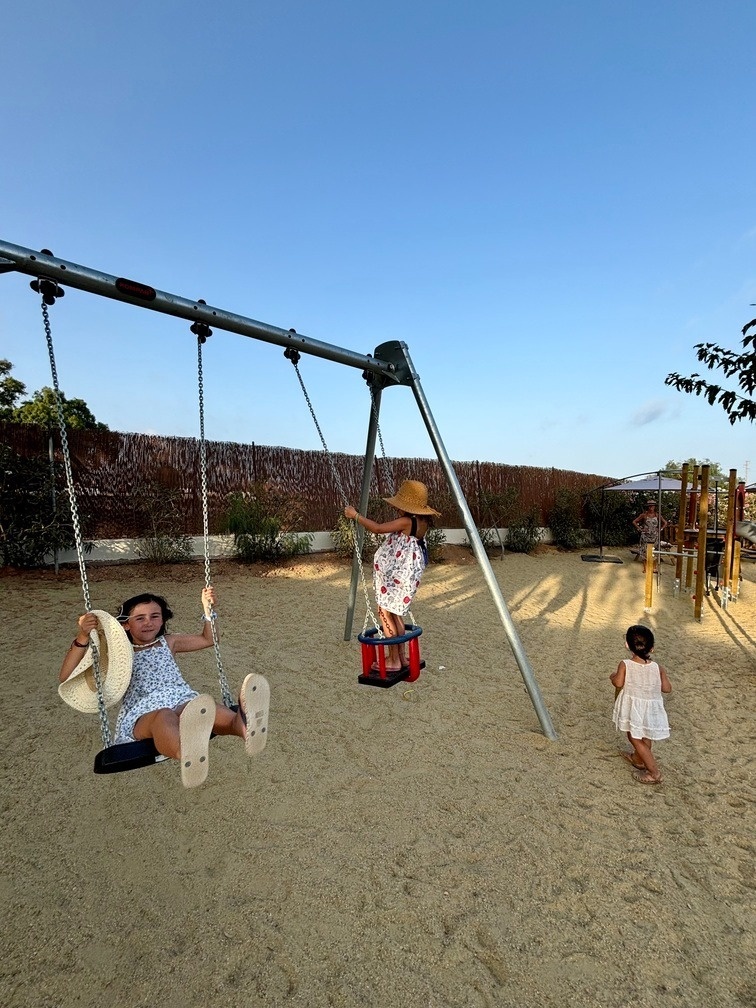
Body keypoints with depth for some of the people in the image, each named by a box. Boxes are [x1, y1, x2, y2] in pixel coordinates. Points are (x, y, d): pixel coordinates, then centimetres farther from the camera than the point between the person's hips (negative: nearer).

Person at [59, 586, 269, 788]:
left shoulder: (167, 642, 30)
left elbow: (208, 639, 39)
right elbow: (67, 677, 8)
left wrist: (208, 609, 22)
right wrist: (82, 637, -9)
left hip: (183, 700, 3)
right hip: (142, 714, -2)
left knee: (204, 706, -38)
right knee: (164, 717, -43)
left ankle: (244, 725, -70)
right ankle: (188, 754, -77)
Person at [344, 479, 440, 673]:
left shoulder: (406, 522, -22)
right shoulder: (422, 521, 5)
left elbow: (378, 529, -25)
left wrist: (355, 515, -15)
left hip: (397, 575, -10)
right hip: (404, 574, 10)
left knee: (386, 612, 0)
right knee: (394, 612, 18)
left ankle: (394, 660, 8)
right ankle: (401, 656, 25)